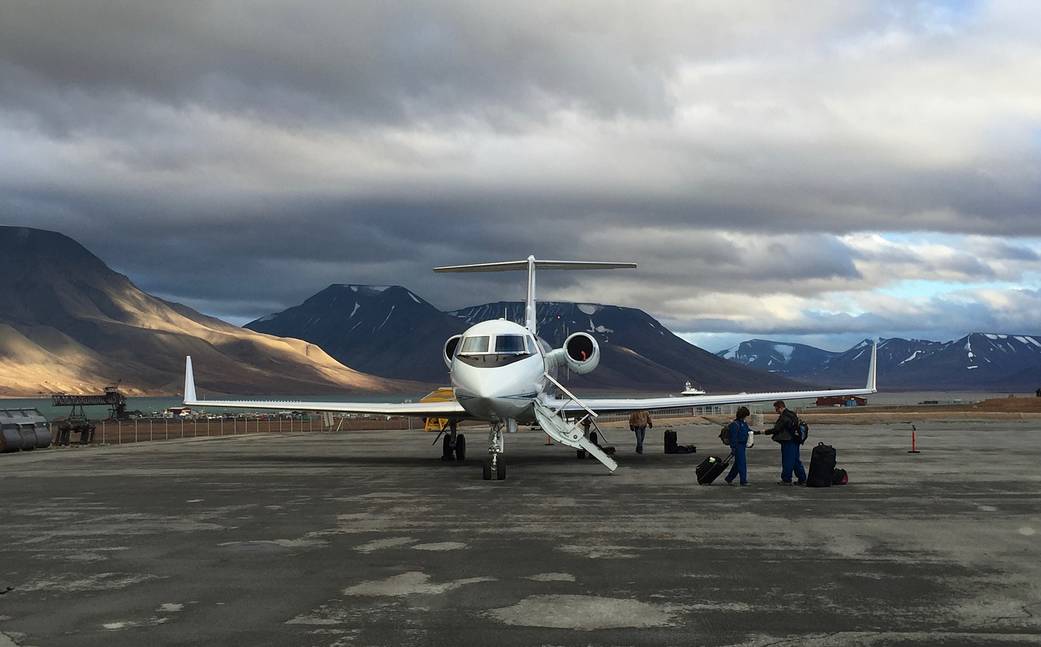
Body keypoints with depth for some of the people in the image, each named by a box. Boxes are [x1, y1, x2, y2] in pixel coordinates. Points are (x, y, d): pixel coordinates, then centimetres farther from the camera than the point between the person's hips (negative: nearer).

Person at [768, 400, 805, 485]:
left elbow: (777, 429, -17)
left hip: (788, 442, -9)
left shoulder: (784, 417, -16)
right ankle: (802, 479, 14)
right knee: (796, 460, 13)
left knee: (787, 461, -2)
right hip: (795, 440, 9)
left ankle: (786, 480, 3)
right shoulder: (792, 414, 14)